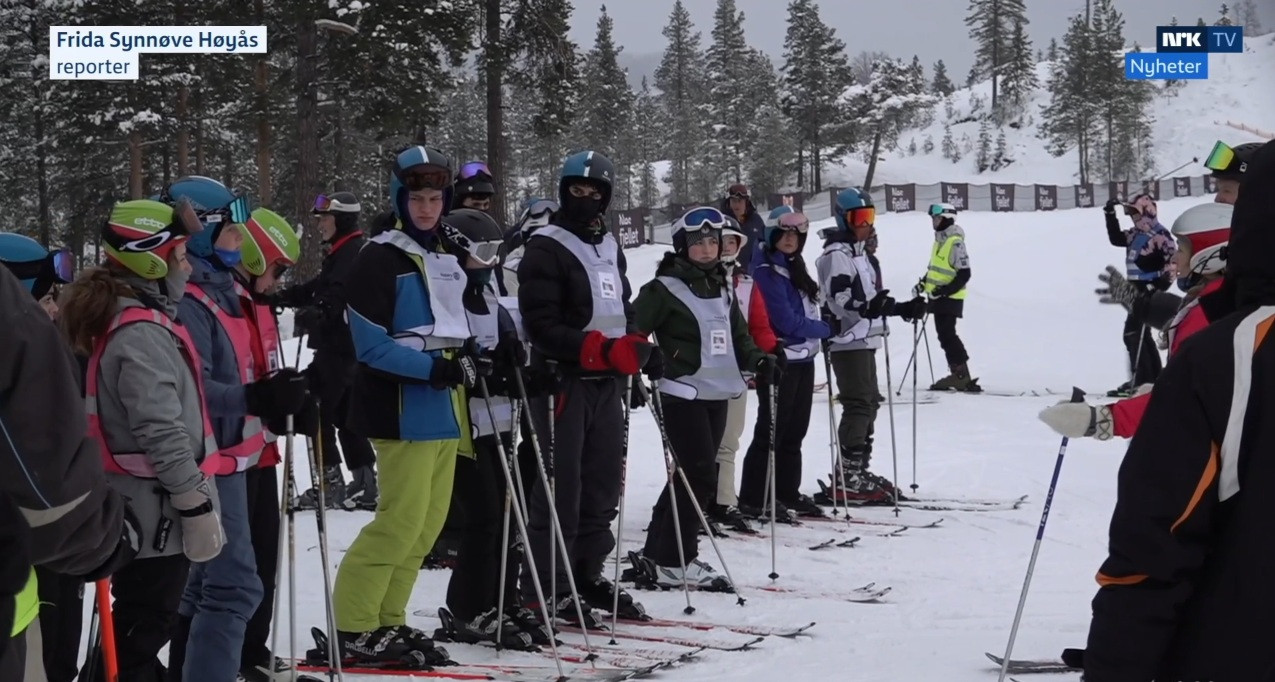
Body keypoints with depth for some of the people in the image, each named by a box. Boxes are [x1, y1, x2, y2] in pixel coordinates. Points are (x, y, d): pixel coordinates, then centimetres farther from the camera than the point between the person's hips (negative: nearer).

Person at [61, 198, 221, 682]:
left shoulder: (127, 318, 13)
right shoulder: (142, 332, -19)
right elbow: (161, 431, -24)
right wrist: (197, 505, -20)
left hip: (139, 507, 10)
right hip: (158, 511, -10)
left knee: (136, 629, 18)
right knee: (140, 636, -4)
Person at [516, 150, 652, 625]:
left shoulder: (609, 247, 17)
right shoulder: (546, 248, -7)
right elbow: (542, 326, -15)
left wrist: (636, 347, 2)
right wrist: (603, 349, -24)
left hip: (607, 382, 8)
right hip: (563, 381, -8)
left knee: (604, 484, 12)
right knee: (561, 489, -7)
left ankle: (587, 577, 23)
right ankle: (544, 590, -2)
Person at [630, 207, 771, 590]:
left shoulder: (722, 289, 15)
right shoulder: (664, 289, -7)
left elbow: (738, 338, 21)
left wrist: (758, 361, 4)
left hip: (717, 396, 8)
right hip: (683, 395, -8)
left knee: (694, 476, 10)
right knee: (700, 476, -11)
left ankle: (659, 554, 20)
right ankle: (674, 562, -3)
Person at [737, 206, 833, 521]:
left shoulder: (794, 267, 14)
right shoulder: (766, 271, -15)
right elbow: (787, 321, -19)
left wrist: (818, 328, -1)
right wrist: (825, 329, -9)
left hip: (803, 358, 9)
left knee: (794, 432, 13)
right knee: (772, 431, -5)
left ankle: (788, 494, 21)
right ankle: (753, 500, 1)